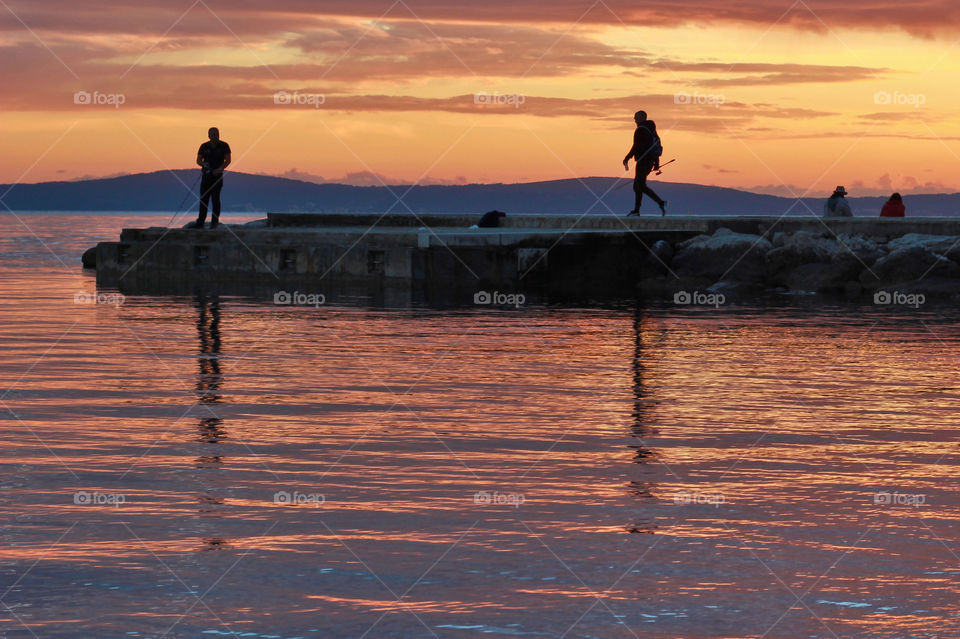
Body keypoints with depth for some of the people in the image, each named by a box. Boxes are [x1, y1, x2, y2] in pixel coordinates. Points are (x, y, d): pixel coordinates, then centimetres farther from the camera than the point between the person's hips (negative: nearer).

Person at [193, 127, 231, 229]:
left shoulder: (224, 146, 1)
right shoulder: (204, 146, 6)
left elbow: (228, 160, -1)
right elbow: (198, 160, 8)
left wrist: (220, 169, -17)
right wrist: (204, 164, -15)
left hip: (217, 175, -2)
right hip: (206, 175, 2)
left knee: (215, 198, -10)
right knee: (203, 198, 0)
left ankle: (214, 222, -5)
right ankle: (200, 222, 1)